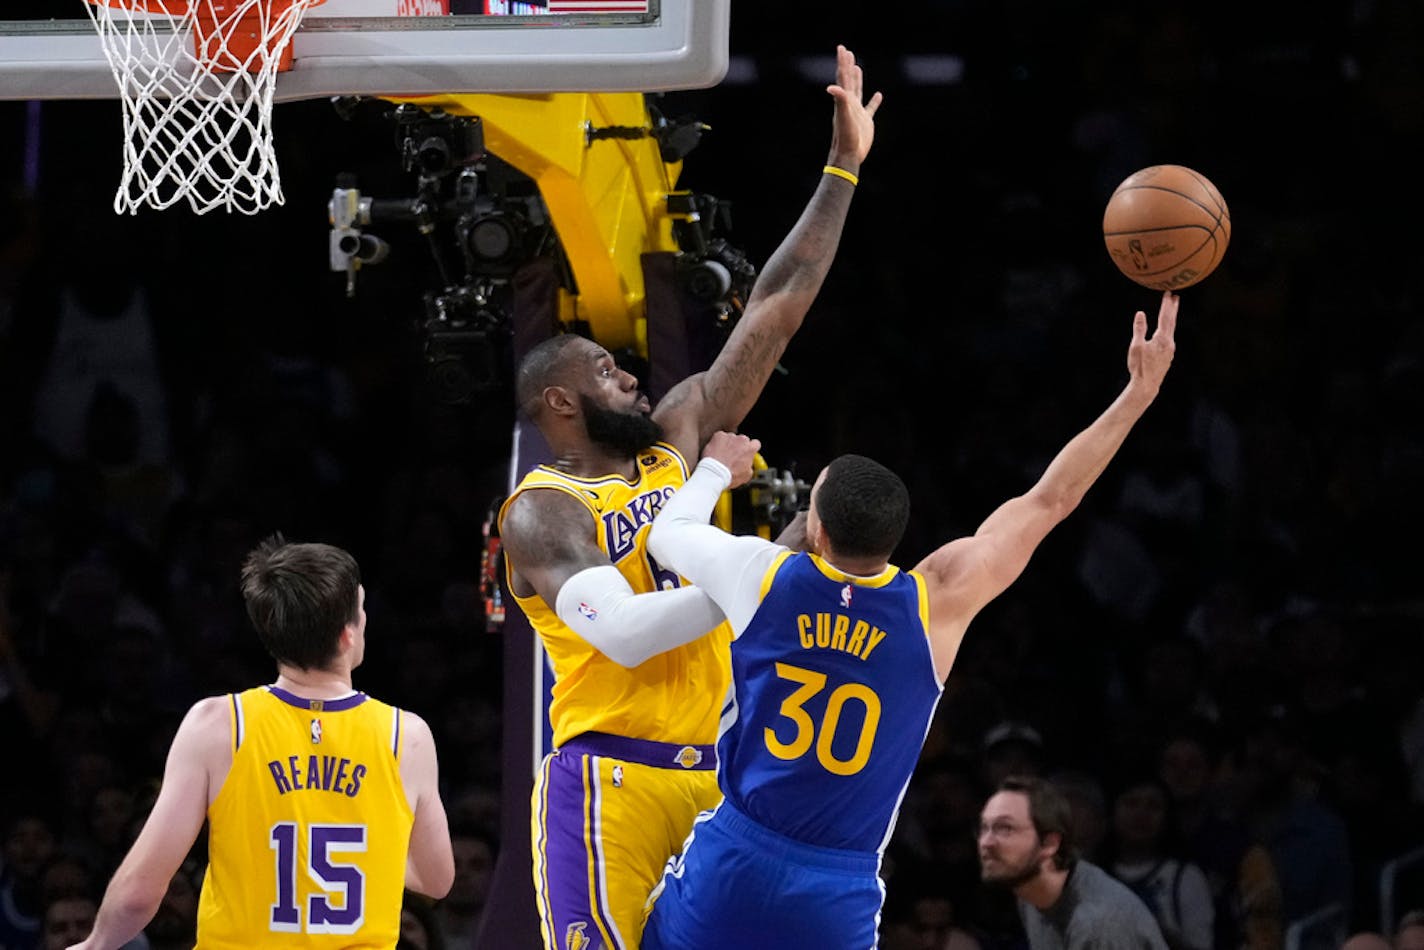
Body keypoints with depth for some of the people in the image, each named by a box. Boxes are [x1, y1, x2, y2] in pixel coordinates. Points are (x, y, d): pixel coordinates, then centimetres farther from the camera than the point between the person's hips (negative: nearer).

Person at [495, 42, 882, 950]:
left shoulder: (673, 442, 15)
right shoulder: (542, 511, -6)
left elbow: (770, 316, 15)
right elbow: (623, 633, -22)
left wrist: (844, 169, 13)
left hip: (710, 774, 7)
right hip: (608, 781, -7)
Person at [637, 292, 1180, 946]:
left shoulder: (763, 575, -4)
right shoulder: (935, 603, -5)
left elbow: (667, 534, 19)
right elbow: (1050, 501, 4)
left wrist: (715, 469, 38)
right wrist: (1140, 393, 9)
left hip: (730, 869, 0)